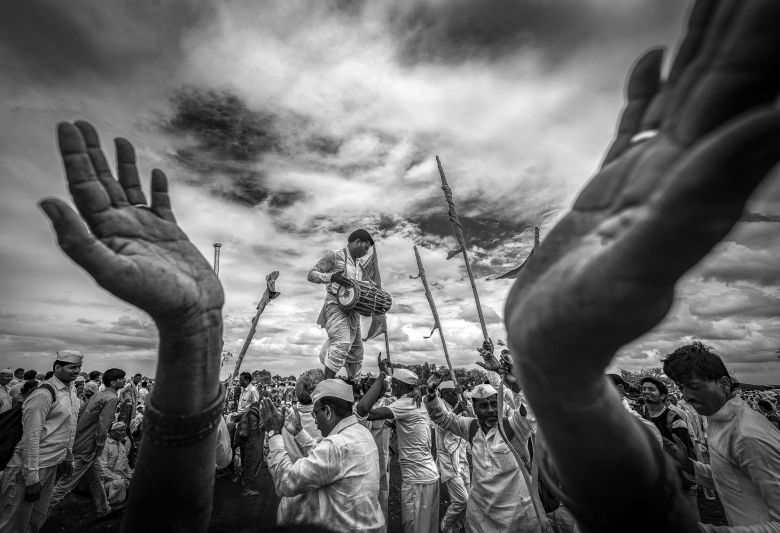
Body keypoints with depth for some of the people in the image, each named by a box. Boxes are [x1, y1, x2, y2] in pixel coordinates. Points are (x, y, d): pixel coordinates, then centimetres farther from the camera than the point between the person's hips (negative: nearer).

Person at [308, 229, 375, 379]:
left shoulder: (359, 265, 19)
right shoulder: (334, 256, -3)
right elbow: (311, 275, -7)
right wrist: (331, 277, -24)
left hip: (352, 310, 8)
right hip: (335, 305, -8)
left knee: (356, 348, 10)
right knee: (342, 343, -26)